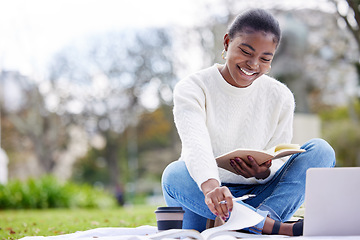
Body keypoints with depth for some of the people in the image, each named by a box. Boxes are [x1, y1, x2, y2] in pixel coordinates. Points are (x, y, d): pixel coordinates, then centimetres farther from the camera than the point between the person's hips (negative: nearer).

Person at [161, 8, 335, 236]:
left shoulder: (281, 98, 3)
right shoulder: (192, 88, -8)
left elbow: (278, 163, 3)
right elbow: (196, 143, -28)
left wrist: (264, 172, -23)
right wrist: (211, 186, -49)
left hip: (258, 196, 2)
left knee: (320, 149, -16)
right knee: (174, 174, -35)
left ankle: (261, 219, -39)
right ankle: (274, 225, -42)